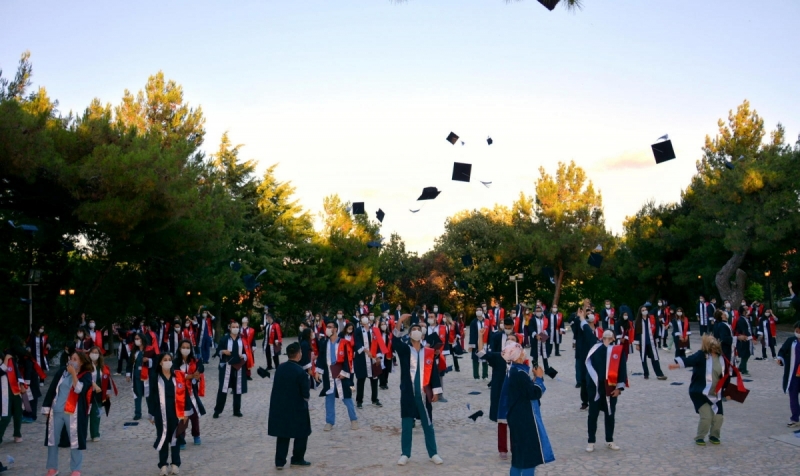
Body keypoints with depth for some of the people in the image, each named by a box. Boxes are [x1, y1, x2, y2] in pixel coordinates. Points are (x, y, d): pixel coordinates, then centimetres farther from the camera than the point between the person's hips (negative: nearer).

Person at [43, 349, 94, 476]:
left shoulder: (86, 375, -4)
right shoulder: (62, 371, 5)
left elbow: (79, 389, -21)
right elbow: (51, 389, 8)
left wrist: (73, 374, -19)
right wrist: (46, 408, 5)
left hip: (73, 413, -4)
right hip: (56, 411, 4)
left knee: (75, 441, 0)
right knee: (52, 440, 9)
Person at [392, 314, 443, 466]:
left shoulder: (429, 352, 4)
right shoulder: (404, 349, 0)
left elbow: (434, 373, 5)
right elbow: (395, 341, -21)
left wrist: (436, 391, 1)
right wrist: (400, 322, -33)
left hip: (424, 393, 1)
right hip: (408, 393, -1)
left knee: (428, 425, 9)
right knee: (406, 424, 6)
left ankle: (433, 454, 18)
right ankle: (405, 454, 15)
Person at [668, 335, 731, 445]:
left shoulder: (721, 358, 4)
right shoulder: (701, 355, -14)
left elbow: (725, 376, 18)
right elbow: (689, 360, -33)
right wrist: (677, 364, -51)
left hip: (715, 394, 5)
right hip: (700, 393, -5)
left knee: (718, 417, 1)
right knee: (706, 416, -14)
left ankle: (713, 435, 30)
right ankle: (699, 437, 12)